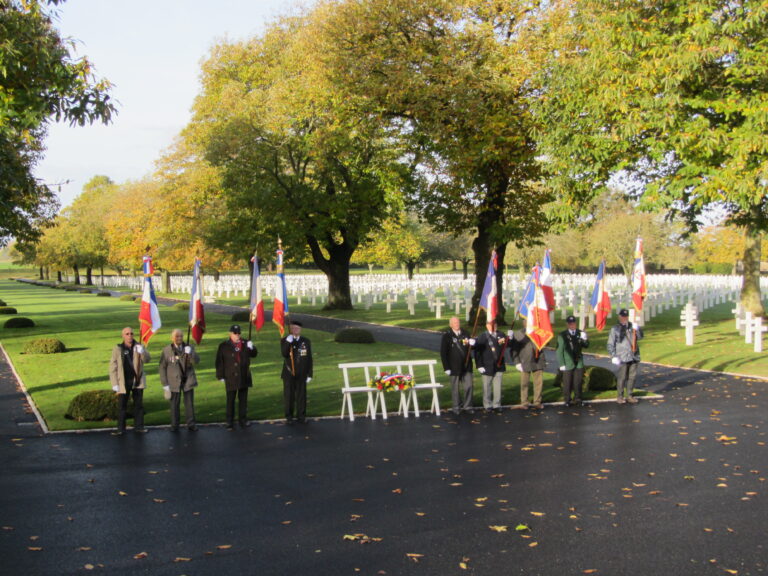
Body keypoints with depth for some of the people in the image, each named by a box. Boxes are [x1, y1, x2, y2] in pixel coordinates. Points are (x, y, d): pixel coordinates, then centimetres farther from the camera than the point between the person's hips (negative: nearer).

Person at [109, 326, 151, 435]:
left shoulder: (139, 347, 4)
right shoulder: (117, 349, -1)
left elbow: (146, 360, -9)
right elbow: (113, 367, -1)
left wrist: (142, 352, -30)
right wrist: (114, 384, -8)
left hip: (138, 381, 2)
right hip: (123, 381, -2)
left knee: (139, 404, 8)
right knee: (121, 406, 1)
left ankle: (138, 426, 17)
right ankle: (121, 429, 8)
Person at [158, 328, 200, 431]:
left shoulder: (189, 348, 1)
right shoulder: (166, 350, -3)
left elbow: (196, 361, -11)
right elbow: (162, 368, -1)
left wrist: (190, 353, -31)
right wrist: (165, 384, -4)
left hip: (188, 380, 1)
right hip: (174, 381, -1)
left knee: (189, 403, 5)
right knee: (174, 404, 5)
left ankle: (191, 424, 14)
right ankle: (174, 425, 15)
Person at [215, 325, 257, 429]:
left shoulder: (245, 343, 7)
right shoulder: (223, 346, -3)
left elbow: (254, 354, 12)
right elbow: (219, 362, -3)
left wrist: (251, 348, -10)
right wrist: (221, 376, -6)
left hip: (244, 377, 3)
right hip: (231, 378, -3)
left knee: (243, 400, 10)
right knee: (230, 401, 1)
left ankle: (243, 420, 19)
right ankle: (230, 422, 9)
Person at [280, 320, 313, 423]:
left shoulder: (306, 341, 7)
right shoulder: (285, 341, 4)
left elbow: (309, 359, 7)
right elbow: (284, 354, -13)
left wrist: (310, 374, 3)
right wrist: (288, 343, -23)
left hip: (301, 375, 1)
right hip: (289, 374, -1)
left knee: (301, 395, 3)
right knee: (289, 395, 2)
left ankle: (301, 416, 13)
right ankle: (289, 416, 13)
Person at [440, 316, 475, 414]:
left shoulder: (465, 333, 7)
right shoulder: (447, 335, -5)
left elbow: (470, 347, 14)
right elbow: (443, 352, -6)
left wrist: (471, 343, -12)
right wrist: (446, 367, -11)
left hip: (466, 366, 3)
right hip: (454, 367, -3)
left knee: (468, 386, 3)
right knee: (455, 388, 6)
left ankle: (467, 406, 15)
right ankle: (456, 407, 19)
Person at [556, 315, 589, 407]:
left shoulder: (580, 333, 8)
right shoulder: (562, 335, -3)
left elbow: (586, 346, 8)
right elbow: (559, 350, -3)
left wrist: (584, 339, -14)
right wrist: (561, 364, -8)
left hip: (579, 363, 3)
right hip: (568, 364, -3)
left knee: (578, 383, 6)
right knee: (567, 383, 3)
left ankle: (577, 399, 18)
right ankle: (567, 400, 15)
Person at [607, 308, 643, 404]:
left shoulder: (632, 326, 12)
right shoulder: (615, 329, 0)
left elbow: (640, 337, 5)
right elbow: (610, 344, 0)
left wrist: (637, 330, -14)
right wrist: (613, 356, -10)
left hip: (634, 357, 4)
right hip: (623, 357, -4)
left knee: (632, 377, 8)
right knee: (621, 377, -2)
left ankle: (629, 396, 19)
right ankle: (620, 397, 8)